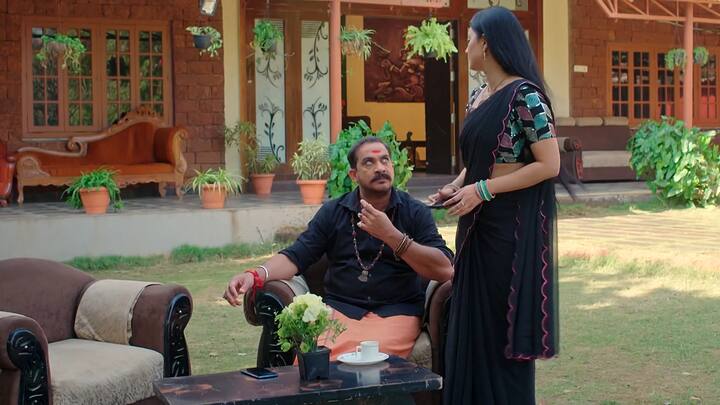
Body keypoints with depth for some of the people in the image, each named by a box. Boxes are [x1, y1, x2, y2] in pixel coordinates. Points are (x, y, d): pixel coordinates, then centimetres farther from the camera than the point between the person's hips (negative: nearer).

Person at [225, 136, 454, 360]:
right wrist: (256, 275, -15)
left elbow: (444, 270, -8)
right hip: (339, 308, 1)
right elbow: (295, 257, 5)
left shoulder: (415, 212, 4)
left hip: (396, 312, -1)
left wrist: (391, 235, -17)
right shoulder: (333, 212, 11)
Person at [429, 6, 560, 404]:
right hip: (477, 222, 8)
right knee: (474, 320, 12)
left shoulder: (524, 95, -14)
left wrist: (481, 190, -19)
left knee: (503, 324, 1)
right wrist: (456, 186, 1)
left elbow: (549, 165, -18)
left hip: (512, 223, -8)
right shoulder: (478, 97, 10)